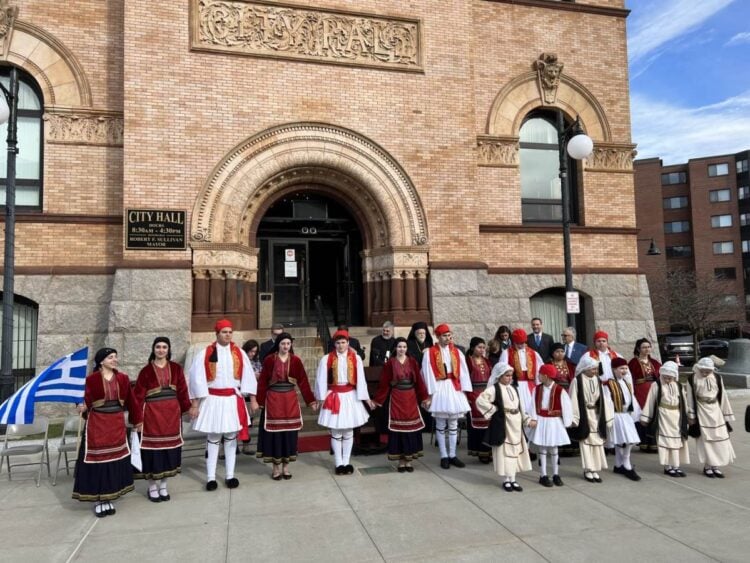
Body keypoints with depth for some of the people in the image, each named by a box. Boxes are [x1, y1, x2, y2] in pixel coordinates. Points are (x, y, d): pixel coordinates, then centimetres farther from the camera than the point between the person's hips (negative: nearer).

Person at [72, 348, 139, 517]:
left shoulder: (123, 378, 4)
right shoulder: (91, 379, -7)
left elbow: (130, 400, 10)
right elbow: (87, 400, -5)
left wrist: (137, 420, 16)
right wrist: (83, 408, -28)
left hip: (117, 424, 4)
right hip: (97, 424, -4)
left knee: (115, 460, 9)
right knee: (98, 460, 0)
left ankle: (108, 499, 22)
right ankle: (98, 501, 13)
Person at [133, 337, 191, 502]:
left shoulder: (176, 368, 5)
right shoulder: (146, 370, -3)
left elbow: (182, 390, 7)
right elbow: (138, 395, -5)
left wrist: (186, 408, 4)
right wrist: (137, 416, -10)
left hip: (171, 412, 3)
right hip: (152, 413, -3)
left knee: (169, 447, 8)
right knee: (154, 447, 2)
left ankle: (163, 486, 23)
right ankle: (152, 487, 18)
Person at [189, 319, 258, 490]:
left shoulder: (240, 353, 2)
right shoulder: (205, 354, -5)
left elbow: (248, 376, 3)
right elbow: (197, 379, -4)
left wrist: (253, 399, 0)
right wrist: (195, 404, -6)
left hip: (233, 400, 2)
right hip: (213, 400, -2)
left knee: (231, 437, 9)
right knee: (213, 439, 6)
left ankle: (230, 475, 19)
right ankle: (211, 477, 15)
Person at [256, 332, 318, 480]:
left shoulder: (296, 360, 0)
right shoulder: (269, 360, -5)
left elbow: (303, 381, 1)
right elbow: (262, 382, -2)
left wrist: (311, 401, -1)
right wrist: (259, 401, -4)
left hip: (290, 399, 2)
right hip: (273, 399, -2)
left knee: (289, 431, 6)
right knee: (275, 431, 3)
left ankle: (286, 466, 19)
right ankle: (276, 466, 15)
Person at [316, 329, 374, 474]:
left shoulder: (356, 358, -1)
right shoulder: (327, 359, -5)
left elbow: (360, 379, 0)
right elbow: (321, 380, -2)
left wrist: (366, 398, -3)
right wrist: (320, 399, -4)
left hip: (350, 396, 1)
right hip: (334, 397, -1)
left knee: (348, 431, 9)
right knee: (336, 432, 6)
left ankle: (346, 462, 20)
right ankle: (339, 463, 16)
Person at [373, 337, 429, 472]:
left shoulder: (412, 362, 3)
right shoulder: (390, 363, -3)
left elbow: (418, 380, 5)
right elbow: (384, 383, -2)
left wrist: (423, 397, 4)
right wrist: (378, 400, -2)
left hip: (411, 398, 2)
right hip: (396, 398, -2)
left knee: (411, 427, 4)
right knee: (398, 428, 1)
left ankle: (409, 460, 16)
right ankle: (401, 461, 11)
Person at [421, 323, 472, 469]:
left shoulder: (456, 352, 8)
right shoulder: (430, 353, -4)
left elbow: (463, 371, 4)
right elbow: (428, 373, -8)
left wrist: (464, 390, -4)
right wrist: (431, 393, -13)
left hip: (454, 388, 4)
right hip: (439, 388, -4)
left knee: (453, 424, 9)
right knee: (441, 425, 4)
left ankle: (452, 455, 18)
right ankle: (444, 456, 12)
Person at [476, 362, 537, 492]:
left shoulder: (513, 389, 11)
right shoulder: (494, 389, -12)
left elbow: (520, 406, 16)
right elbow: (480, 400, -24)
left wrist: (528, 420, 7)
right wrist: (493, 411, -15)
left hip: (515, 424, 7)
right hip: (502, 425, -7)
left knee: (515, 451, 11)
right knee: (504, 451, 1)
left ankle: (513, 479, 22)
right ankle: (506, 480, 13)